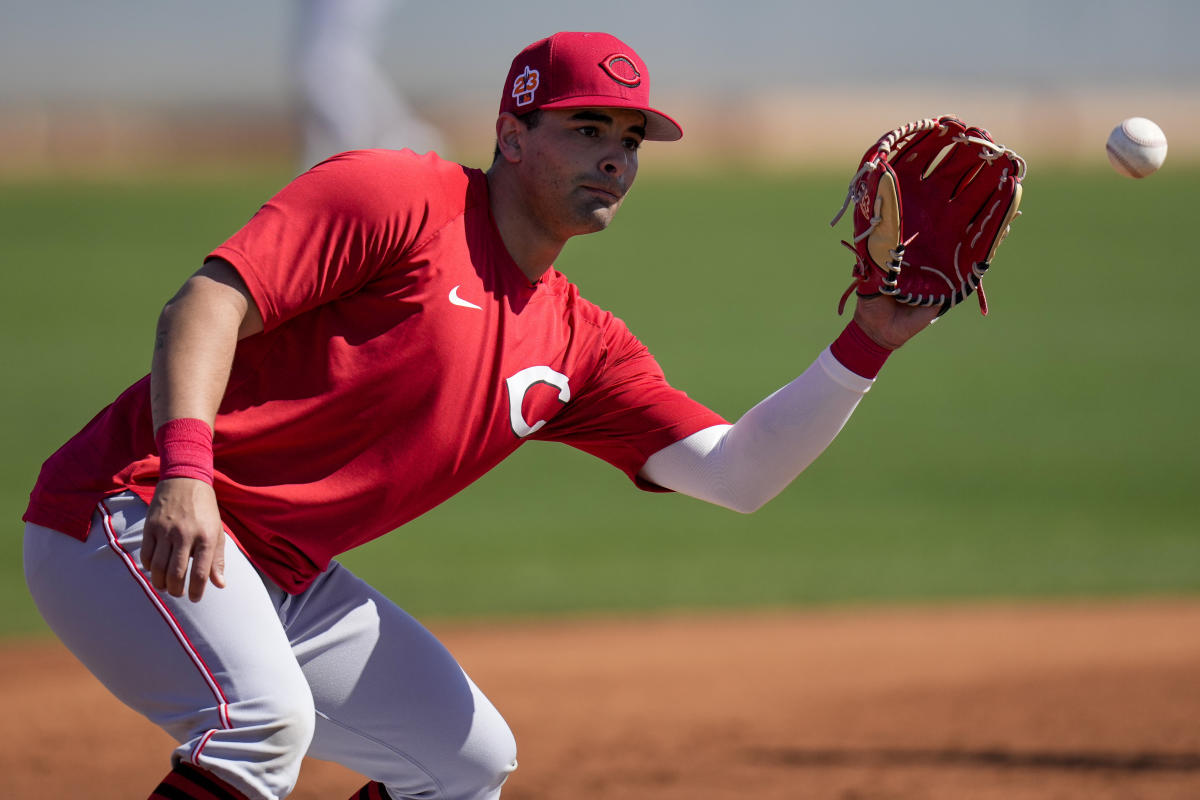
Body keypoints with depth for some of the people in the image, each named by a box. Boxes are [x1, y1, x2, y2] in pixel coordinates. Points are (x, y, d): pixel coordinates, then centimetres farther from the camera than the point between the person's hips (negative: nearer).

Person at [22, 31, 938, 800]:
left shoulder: (576, 347, 12)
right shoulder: (395, 198, -10)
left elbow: (735, 473, 7)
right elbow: (208, 303, -20)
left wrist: (868, 343, -4)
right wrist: (185, 473, -36)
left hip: (285, 580, 9)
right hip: (131, 519, -9)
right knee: (263, 717, -34)